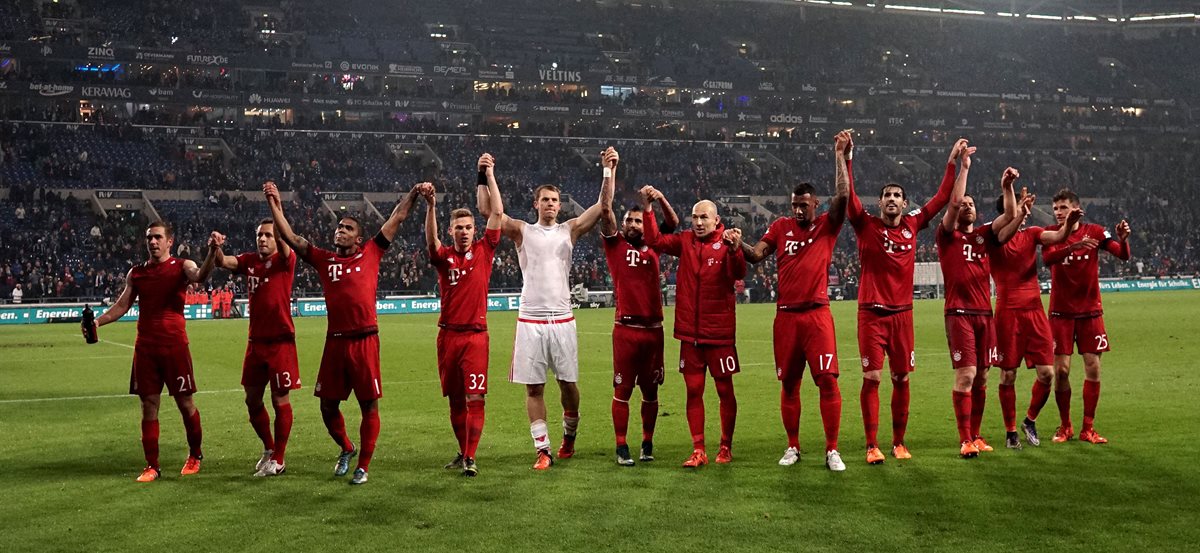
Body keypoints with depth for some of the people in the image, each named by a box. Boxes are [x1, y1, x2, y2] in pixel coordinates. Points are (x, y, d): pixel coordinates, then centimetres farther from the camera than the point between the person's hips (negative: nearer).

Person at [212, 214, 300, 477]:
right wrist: (216, 248, -29)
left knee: (280, 400, 1)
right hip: (256, 341, 6)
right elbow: (224, 262, -6)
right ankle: (269, 448, 32)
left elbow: (286, 247, -26)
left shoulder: (285, 260, -6)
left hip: (280, 341, -6)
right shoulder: (250, 261, 8)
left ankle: (278, 459, 12)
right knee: (252, 399, 12)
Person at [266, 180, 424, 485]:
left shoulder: (370, 254, 7)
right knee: (328, 405, 10)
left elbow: (397, 219, 9)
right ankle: (346, 449, 36)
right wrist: (275, 205, 6)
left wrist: (414, 193, 4)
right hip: (335, 342, 3)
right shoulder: (324, 260, 13)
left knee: (369, 405, 2)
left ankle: (363, 466, 14)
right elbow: (291, 238, 12)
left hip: (365, 340, -3)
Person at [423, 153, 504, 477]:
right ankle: (463, 452, 24)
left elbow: (497, 212, -2)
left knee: (474, 398, -8)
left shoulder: (484, 251, 3)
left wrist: (489, 175, -4)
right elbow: (431, 241, -18)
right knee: (455, 399, 10)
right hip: (448, 335, 2)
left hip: (476, 335, -2)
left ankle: (470, 458, -6)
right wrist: (431, 207, -34)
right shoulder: (444, 256, 4)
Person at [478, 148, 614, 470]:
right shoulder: (522, 231, 7)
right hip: (530, 320, 0)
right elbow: (487, 210, -1)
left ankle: (569, 437, 28)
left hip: (562, 319, 1)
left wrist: (609, 171, -7)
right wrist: (484, 177, -11)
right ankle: (543, 449, 7)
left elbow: (603, 206, 2)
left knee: (568, 383, 6)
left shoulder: (570, 230, 9)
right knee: (534, 387, 1)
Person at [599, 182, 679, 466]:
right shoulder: (615, 245, 5)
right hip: (626, 329, -3)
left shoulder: (653, 246, 12)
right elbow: (606, 210, -4)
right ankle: (622, 447, 5)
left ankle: (647, 444, 21)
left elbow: (673, 223, 6)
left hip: (653, 329, 3)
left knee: (650, 390, 11)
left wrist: (660, 198, -11)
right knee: (622, 389, 0)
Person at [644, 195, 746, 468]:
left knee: (725, 389, 7)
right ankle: (698, 451, 12)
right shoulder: (685, 241, 5)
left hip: (719, 332, -4)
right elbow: (655, 240, 5)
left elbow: (739, 274, -24)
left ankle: (726, 448, 20)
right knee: (693, 390, 6)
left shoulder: (727, 243, -9)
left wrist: (735, 249, -42)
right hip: (690, 332, 4)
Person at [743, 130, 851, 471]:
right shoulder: (781, 226, 10)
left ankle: (832, 451, -1)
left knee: (828, 380, -8)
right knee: (789, 384, 9)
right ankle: (792, 447, 21)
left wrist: (840, 156, -13)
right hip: (786, 316, 3)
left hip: (817, 314, -3)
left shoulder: (827, 226, 3)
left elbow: (843, 196, -11)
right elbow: (757, 254, 4)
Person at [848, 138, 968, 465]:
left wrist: (953, 162, 15)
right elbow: (848, 194, -13)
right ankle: (872, 446, 0)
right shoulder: (866, 226, -1)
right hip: (872, 313, -3)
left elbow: (941, 198, 15)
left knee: (901, 379, 7)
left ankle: (898, 443, 19)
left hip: (903, 313, 4)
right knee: (872, 378, -6)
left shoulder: (912, 226, 8)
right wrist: (847, 159, -21)